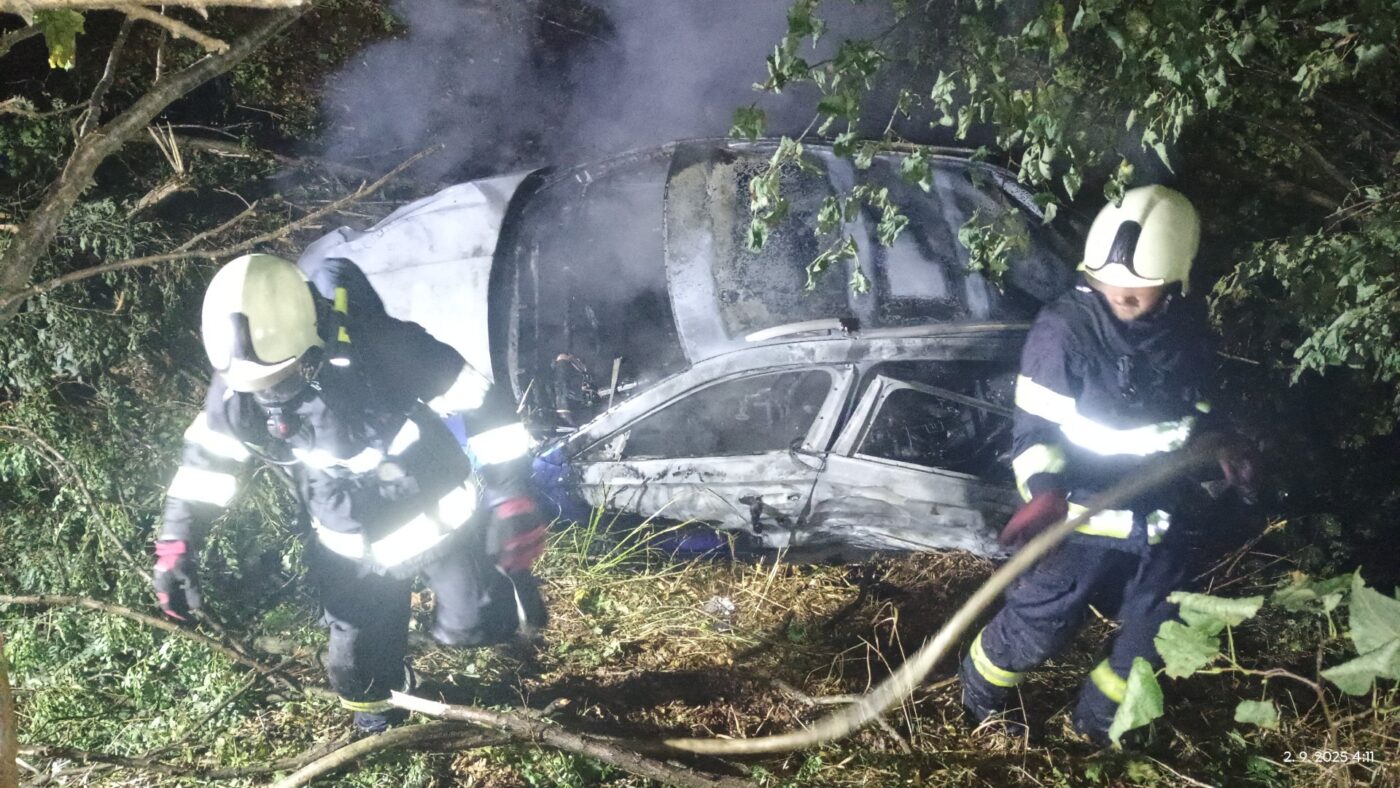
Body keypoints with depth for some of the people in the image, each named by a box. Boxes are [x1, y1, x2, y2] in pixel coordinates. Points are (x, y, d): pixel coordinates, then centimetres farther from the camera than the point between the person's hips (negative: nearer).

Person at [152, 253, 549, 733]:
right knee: (357, 659, 11)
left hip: (440, 515, -3)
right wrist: (176, 542, -2)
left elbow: (478, 403, -25)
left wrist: (512, 494, -25)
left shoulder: (375, 348, -34)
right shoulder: (237, 383, -19)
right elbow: (210, 459, 2)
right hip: (353, 547, 4)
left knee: (472, 625, 2)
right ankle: (377, 719, 47)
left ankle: (511, 583, 38)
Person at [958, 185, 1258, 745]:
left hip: (1153, 515, 6)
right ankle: (982, 691, 38)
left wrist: (1219, 447, -4)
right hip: (1079, 514, -6)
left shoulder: (1187, 326, -3)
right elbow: (1037, 427, -19)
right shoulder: (1064, 328, -23)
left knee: (1154, 630, 17)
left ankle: (1100, 721, 43)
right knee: (1039, 625, 5)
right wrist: (1044, 491, -36)